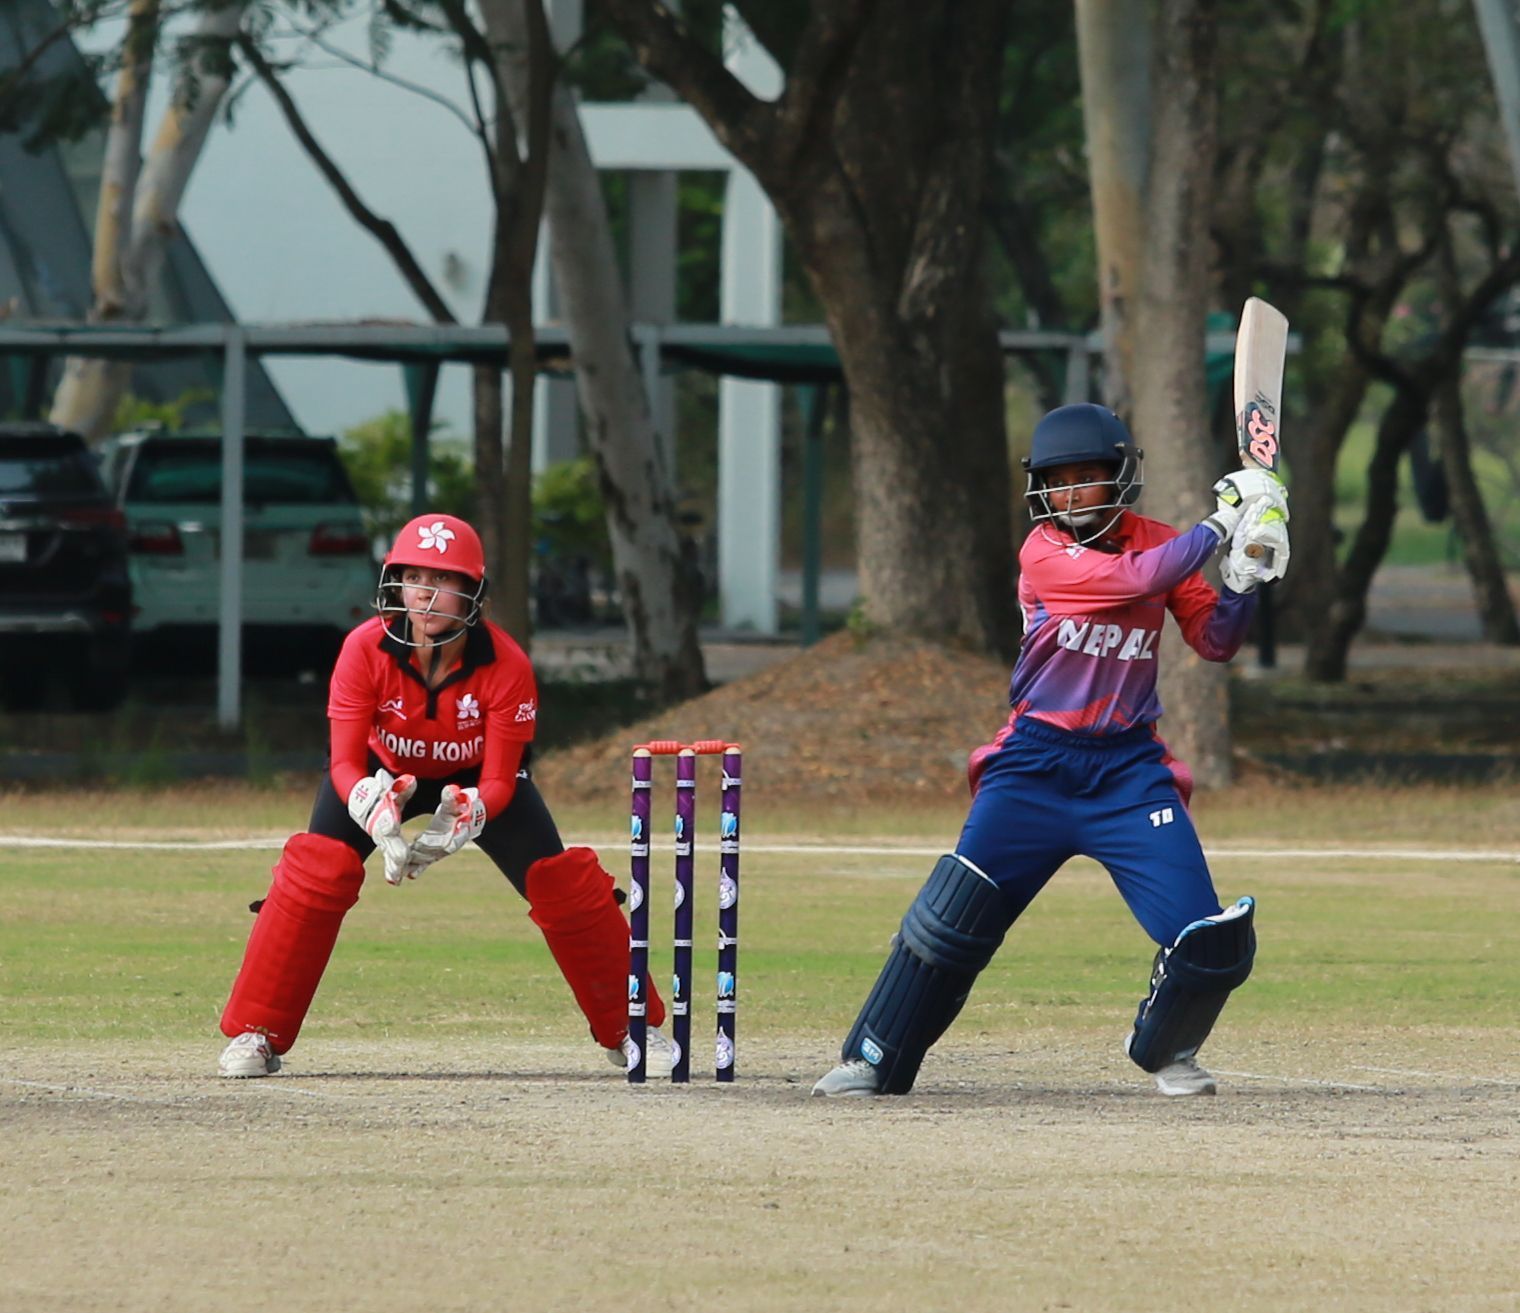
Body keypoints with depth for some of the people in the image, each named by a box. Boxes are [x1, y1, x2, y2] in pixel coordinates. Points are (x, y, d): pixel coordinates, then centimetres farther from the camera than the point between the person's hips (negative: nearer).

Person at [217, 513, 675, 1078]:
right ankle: (254, 1035, -15)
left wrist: (464, 817, -48)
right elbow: (344, 761, -29)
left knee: (563, 884, -11)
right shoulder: (365, 649, -30)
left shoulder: (506, 665, -31)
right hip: (385, 774, 0)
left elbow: (500, 781, -26)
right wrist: (374, 807, -51)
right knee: (315, 872, -23)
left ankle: (634, 1028, 9)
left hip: (473, 781, 0)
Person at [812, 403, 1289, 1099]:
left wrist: (1245, 577, -14)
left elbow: (1214, 640, 2)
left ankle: (1165, 1048, 21)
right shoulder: (1043, 553, -9)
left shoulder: (1159, 543, 5)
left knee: (1209, 940, -8)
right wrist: (1221, 524, -17)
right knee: (952, 914, -9)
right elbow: (1139, 578, -22)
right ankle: (874, 1060, 4)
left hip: (1129, 771, 3)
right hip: (1035, 768, -3)